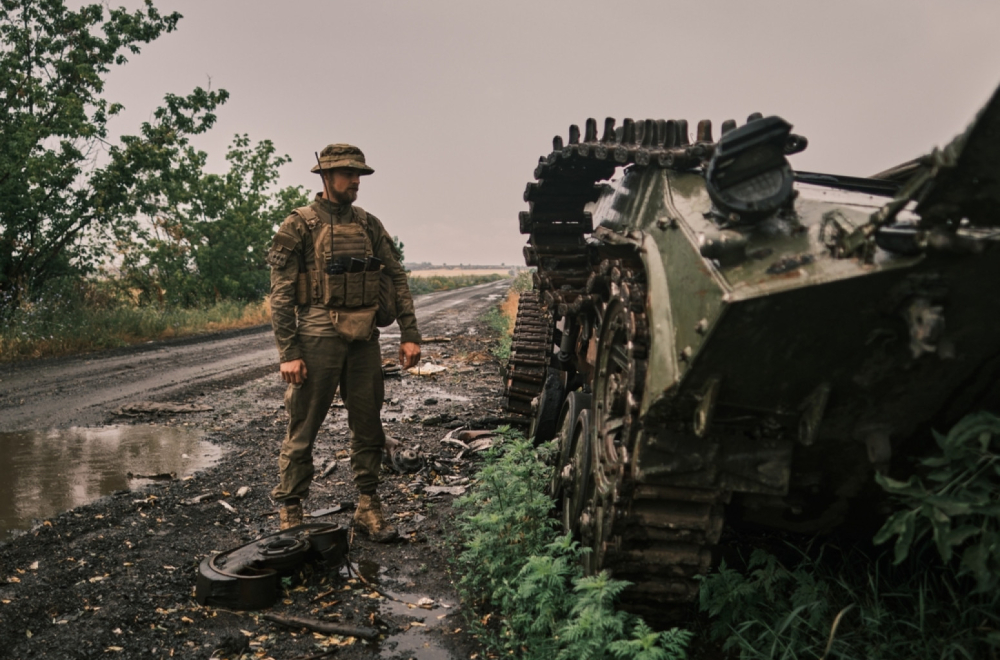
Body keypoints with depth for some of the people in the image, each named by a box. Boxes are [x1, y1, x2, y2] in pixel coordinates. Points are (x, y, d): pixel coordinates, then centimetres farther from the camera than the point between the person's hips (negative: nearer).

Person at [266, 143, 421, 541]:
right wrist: (288, 353, -12)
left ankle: (368, 509, 21)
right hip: (318, 337, -5)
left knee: (368, 427, 9)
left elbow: (397, 279, 11)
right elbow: (281, 294, -6)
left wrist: (409, 334, 2)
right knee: (302, 429, 2)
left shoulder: (369, 225, 12)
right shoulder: (299, 226, -2)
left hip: (364, 339, 5)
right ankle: (289, 515, 14)